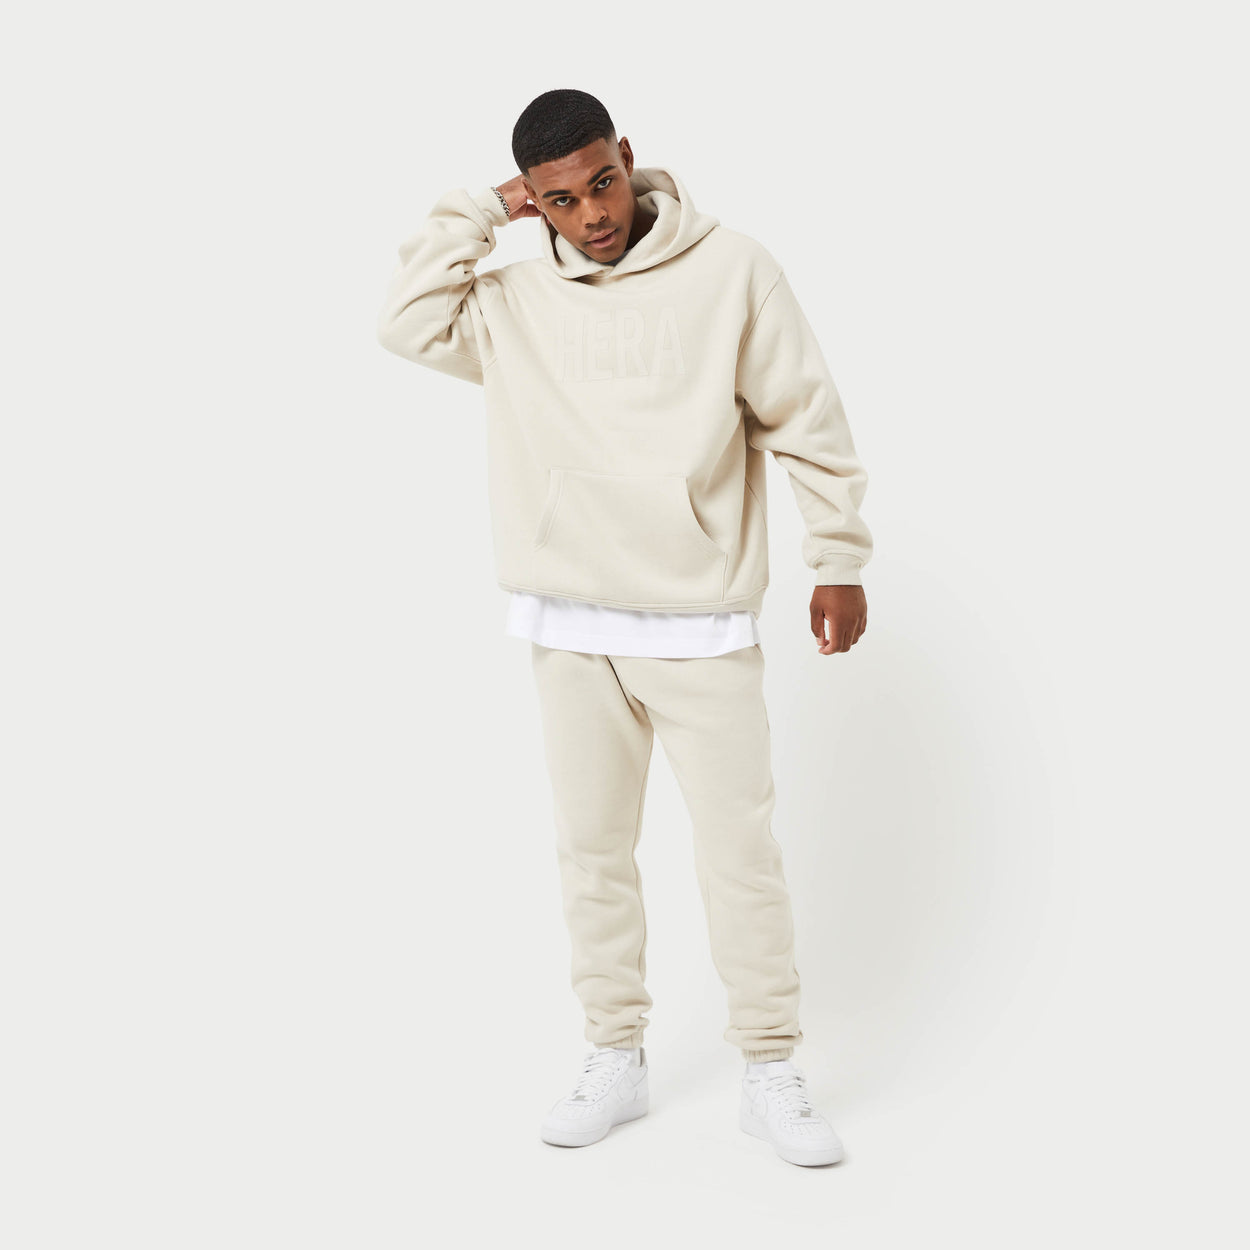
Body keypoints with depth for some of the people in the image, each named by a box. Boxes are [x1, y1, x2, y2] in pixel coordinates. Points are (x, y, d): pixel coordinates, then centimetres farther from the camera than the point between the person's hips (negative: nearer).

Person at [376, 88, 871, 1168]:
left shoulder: (731, 270, -4)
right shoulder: (515, 301, 7)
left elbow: (806, 420, 0)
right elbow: (409, 322, -4)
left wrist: (840, 561, 1)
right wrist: (479, 212, -1)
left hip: (702, 629, -3)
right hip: (569, 632, 3)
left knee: (742, 853, 1)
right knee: (593, 849, 11)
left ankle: (772, 1077, 15)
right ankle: (616, 1061, 25)